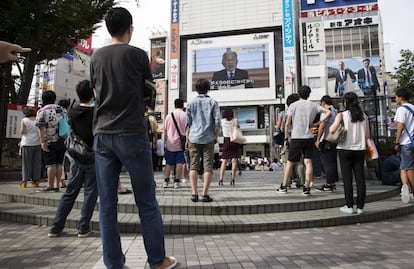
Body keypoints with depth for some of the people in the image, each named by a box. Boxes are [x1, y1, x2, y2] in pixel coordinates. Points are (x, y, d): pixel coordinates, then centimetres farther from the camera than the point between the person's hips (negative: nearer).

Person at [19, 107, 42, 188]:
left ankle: (24, 181, 2)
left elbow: (22, 132, -7)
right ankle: (36, 181, 6)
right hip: (37, 144, 3)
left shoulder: (24, 120, -1)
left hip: (27, 144, -3)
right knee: (37, 163, 5)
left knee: (26, 163, 2)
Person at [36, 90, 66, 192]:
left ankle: (50, 185, 0)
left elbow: (41, 128, -10)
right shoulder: (61, 109, 11)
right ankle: (57, 185, 7)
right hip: (62, 141, 4)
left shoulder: (42, 111, -1)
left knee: (51, 164, -2)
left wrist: (42, 142, -11)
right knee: (59, 163, 5)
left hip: (50, 141, -4)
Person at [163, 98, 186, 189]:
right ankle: (176, 181, 1)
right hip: (181, 143, -2)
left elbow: (165, 130, 9)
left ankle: (166, 181, 8)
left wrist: (165, 141, 17)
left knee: (168, 163, 8)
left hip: (170, 143, 2)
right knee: (179, 163, 2)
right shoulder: (185, 115, -3)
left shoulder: (169, 115, 4)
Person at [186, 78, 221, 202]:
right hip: (208, 139, -1)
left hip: (194, 138, 1)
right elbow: (217, 121, -4)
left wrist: (187, 139, 10)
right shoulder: (213, 102, 3)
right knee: (208, 167, 3)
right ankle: (205, 194, -1)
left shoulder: (191, 103, 6)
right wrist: (216, 136, 7)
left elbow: (188, 123, 4)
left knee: (193, 166, 6)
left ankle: (194, 193, 1)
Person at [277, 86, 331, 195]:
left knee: (290, 162, 7)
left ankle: (284, 186, 14)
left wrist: (286, 137, 3)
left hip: (296, 138, -2)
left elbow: (287, 124, -4)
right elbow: (328, 112, 1)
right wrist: (317, 124, 0)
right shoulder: (313, 105, 7)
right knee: (308, 162, 2)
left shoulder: (293, 105, -1)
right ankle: (307, 188, -2)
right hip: (309, 137, 2)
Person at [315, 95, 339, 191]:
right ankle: (333, 183, 19)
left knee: (327, 163, -4)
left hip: (327, 140, -8)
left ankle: (329, 184, -1)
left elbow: (322, 125, -14)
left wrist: (318, 140, -13)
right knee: (333, 161, 12)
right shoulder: (336, 111, 15)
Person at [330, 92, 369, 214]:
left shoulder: (342, 115, -6)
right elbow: (367, 136, 6)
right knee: (360, 178, 6)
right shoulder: (364, 116, 6)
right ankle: (360, 207, 11)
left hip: (345, 149, -3)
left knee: (347, 178, 3)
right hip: (360, 149, 3)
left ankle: (349, 206, 8)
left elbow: (332, 130, -15)